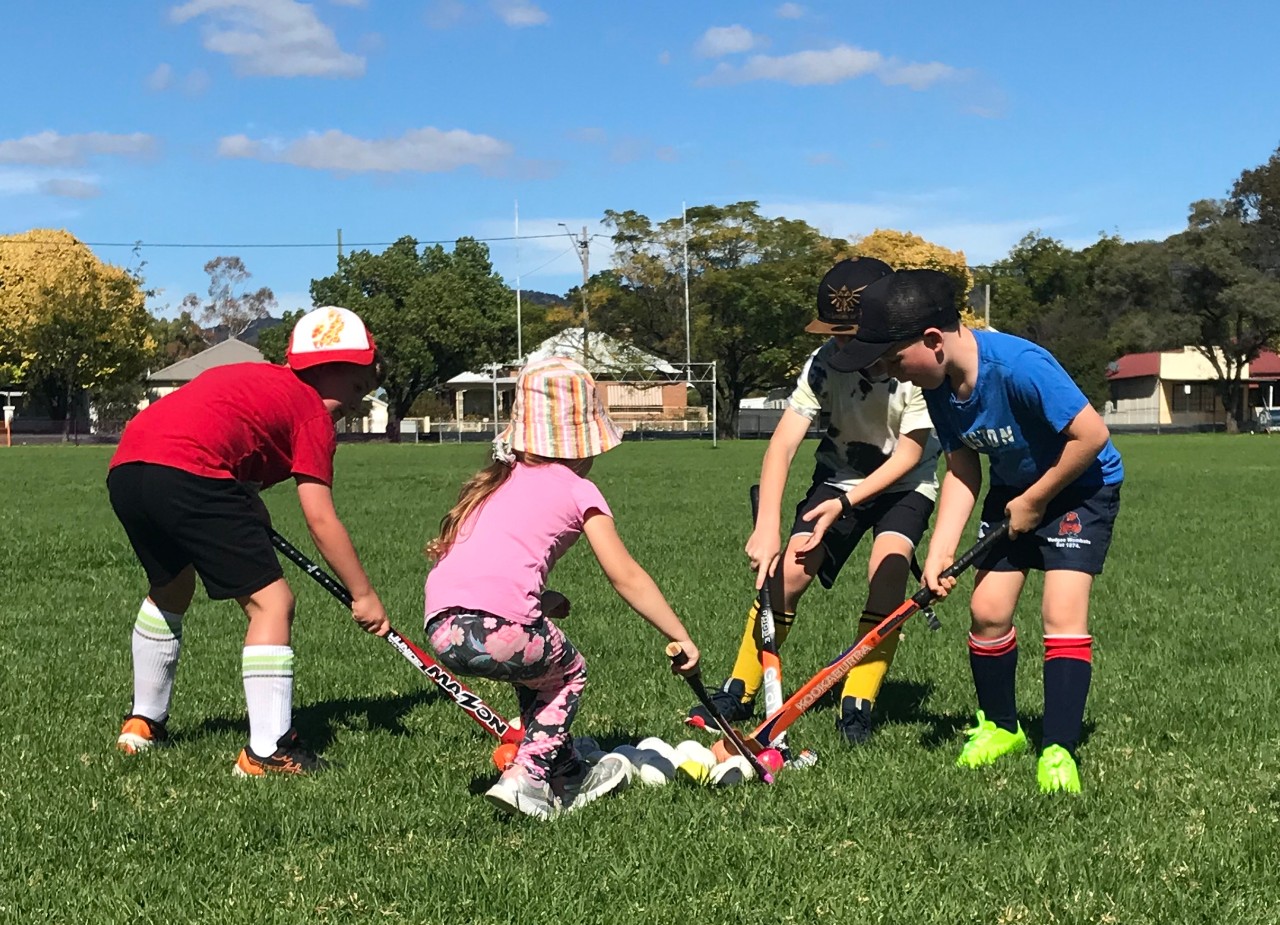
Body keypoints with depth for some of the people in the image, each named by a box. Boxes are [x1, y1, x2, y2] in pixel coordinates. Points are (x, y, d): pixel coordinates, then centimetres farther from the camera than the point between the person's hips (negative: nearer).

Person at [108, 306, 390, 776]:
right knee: (272, 602, -2)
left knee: (172, 588, 31)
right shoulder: (313, 411, 7)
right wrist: (363, 595, 7)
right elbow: (320, 518, 1)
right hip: (187, 473, -9)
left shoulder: (258, 379, 30)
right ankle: (267, 751, -4)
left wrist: (247, 512, 20)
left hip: (124, 467, 9)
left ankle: (144, 723, 44)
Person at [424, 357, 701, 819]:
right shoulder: (577, 490, 9)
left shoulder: (497, 480, 26)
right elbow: (626, 578, 6)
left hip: (442, 628, 6)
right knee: (568, 673, 22)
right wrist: (682, 639, 11)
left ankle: (566, 777, 35)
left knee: (539, 670, 31)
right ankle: (526, 779, 12)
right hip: (497, 627, -6)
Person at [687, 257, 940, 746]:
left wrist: (847, 503, -29)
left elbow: (909, 453, -21)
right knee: (788, 573, -12)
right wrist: (767, 524, -39)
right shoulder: (823, 364, -21)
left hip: (904, 483, -2)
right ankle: (738, 695, 2)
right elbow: (783, 443, -27)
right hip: (838, 477, 2)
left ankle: (858, 706, -15)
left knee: (887, 573, -26)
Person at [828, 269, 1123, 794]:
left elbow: (1092, 435, -29)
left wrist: (1034, 501, -18)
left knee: (1062, 612, -18)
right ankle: (1000, 728, 22)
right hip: (1012, 489, 7)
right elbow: (962, 470, -3)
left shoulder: (1018, 367, -35)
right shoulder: (938, 386, -11)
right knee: (987, 609, 2)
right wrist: (939, 553, -13)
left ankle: (1059, 751, -13)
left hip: (1080, 485, -7)